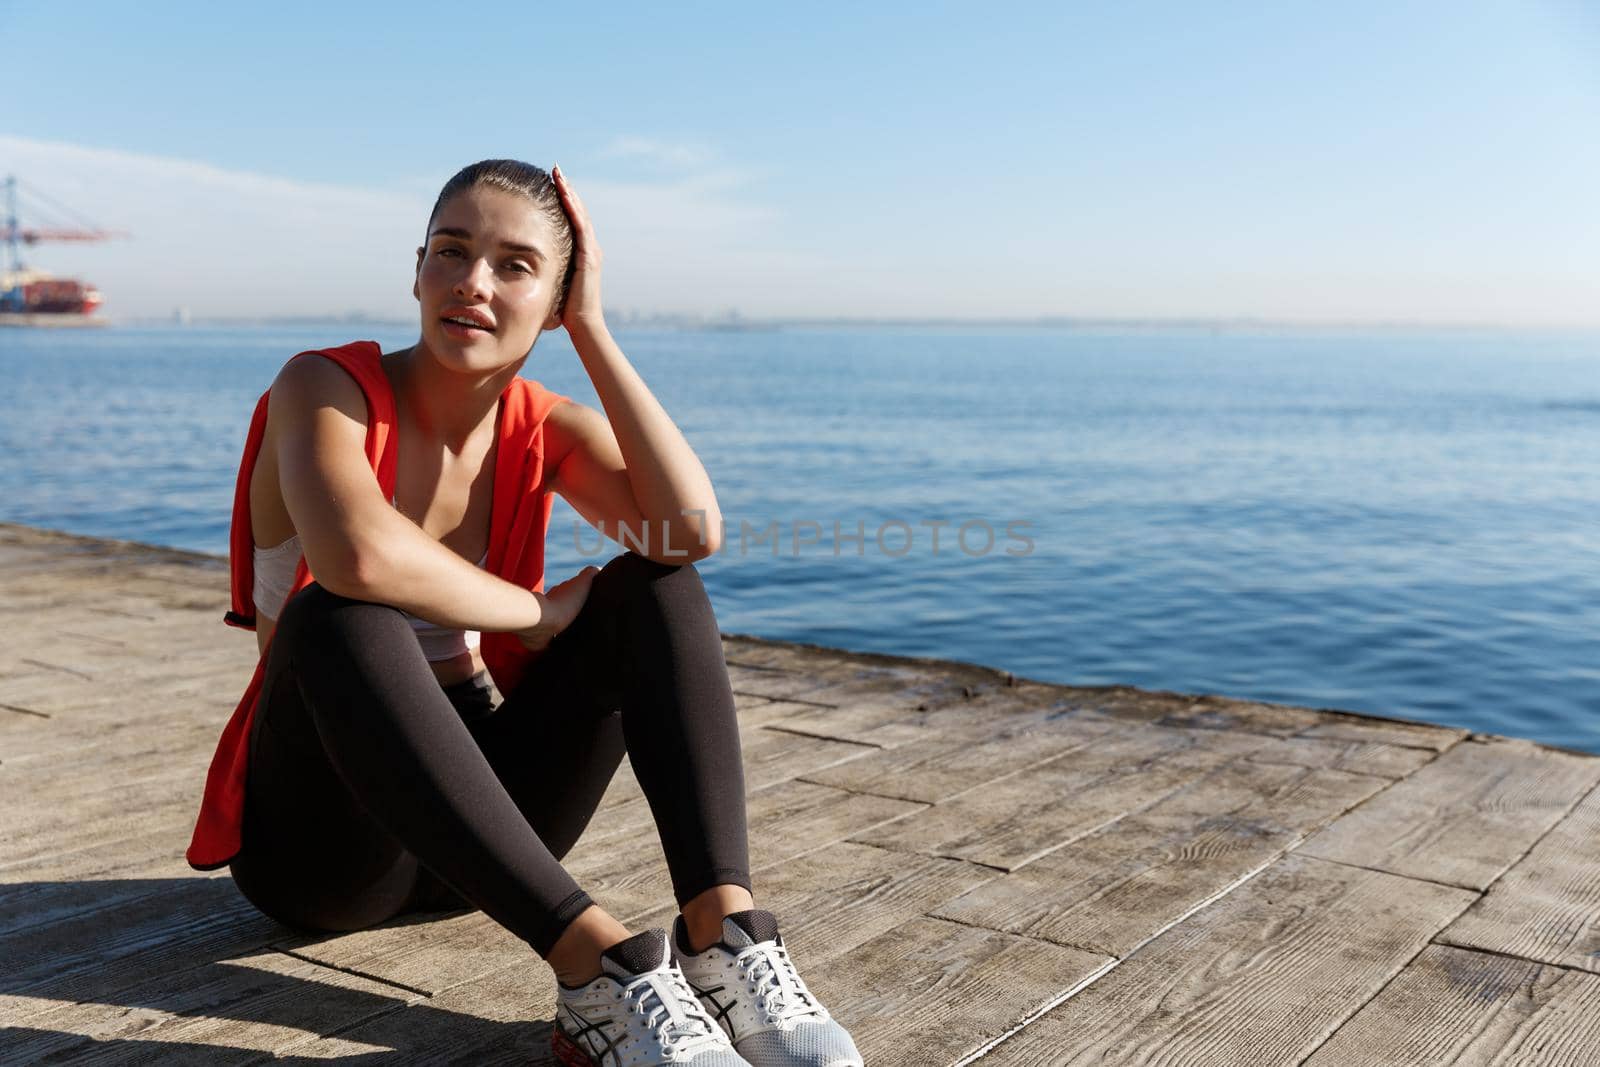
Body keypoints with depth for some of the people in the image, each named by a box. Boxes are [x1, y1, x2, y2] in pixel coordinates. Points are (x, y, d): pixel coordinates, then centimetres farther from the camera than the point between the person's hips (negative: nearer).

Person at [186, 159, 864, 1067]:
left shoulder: (545, 427, -1)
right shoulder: (325, 387, -13)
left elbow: (693, 531, -21)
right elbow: (357, 558, -37)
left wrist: (592, 330, -17)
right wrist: (538, 613, -21)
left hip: (476, 815, 4)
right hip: (319, 832, -4)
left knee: (657, 587, -14)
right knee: (338, 621, -34)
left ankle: (725, 933, -32)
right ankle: (597, 964, -41)